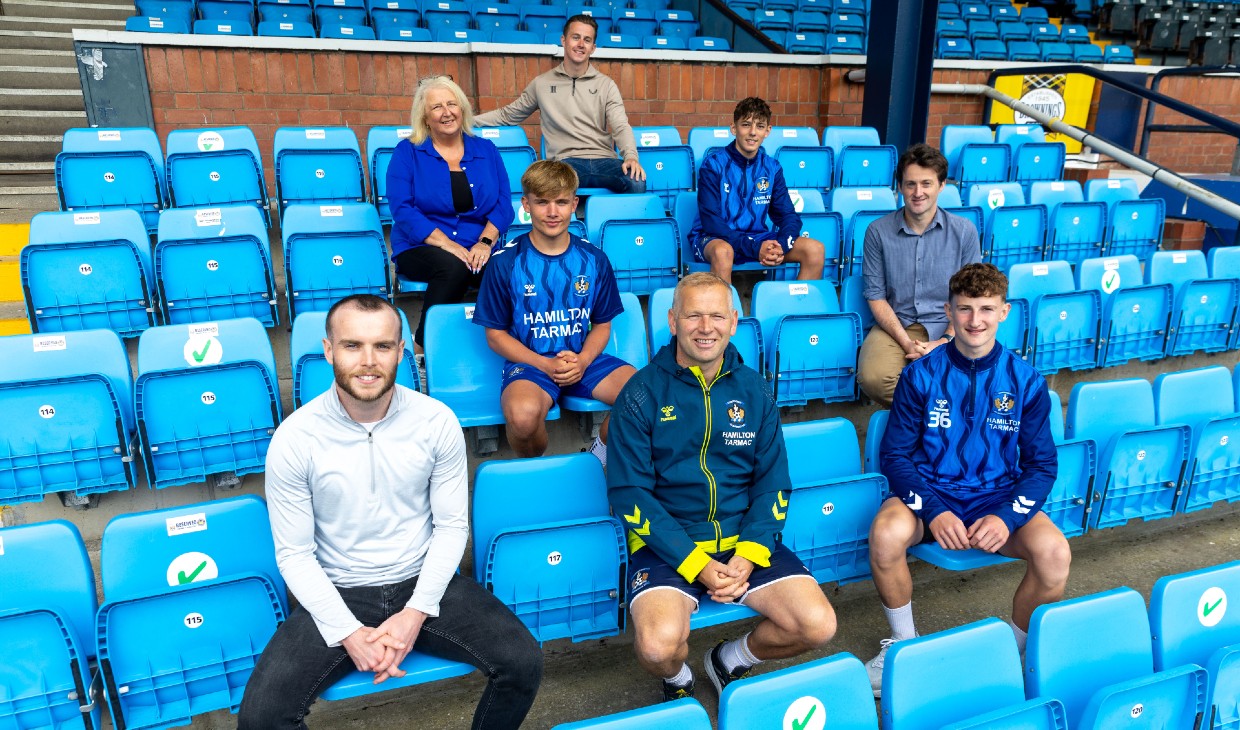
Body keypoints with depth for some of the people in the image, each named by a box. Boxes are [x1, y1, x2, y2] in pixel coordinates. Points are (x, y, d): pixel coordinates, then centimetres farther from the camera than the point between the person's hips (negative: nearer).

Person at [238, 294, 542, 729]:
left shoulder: (437, 422, -11)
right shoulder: (294, 439, -13)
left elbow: (452, 527, -4)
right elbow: (294, 554, -8)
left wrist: (417, 613, -14)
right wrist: (348, 634, -16)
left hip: (424, 581, 1)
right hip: (337, 593, 0)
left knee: (522, 664, -16)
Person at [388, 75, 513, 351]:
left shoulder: (486, 150, 14)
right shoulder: (408, 152, 5)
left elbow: (504, 203, 6)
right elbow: (402, 209, -6)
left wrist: (485, 241, -12)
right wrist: (447, 244, -18)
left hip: (478, 249, 2)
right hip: (421, 249, -2)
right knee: (454, 267, -37)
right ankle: (423, 346, -20)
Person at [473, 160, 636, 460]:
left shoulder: (594, 260, 4)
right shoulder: (505, 262, -4)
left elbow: (602, 325, 11)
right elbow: (496, 334, 1)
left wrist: (582, 360, -10)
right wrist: (545, 365, -13)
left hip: (583, 359, 3)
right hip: (529, 362, -3)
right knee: (523, 414, -37)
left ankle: (600, 455, 9)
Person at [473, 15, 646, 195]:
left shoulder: (606, 85, 15)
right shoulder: (541, 83, 16)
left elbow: (620, 126, 3)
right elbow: (508, 115, 26)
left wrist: (631, 156, -19)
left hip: (604, 160, 1)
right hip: (567, 161, -1)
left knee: (637, 182, -35)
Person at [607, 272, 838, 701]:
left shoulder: (752, 389, 8)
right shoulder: (642, 392, -4)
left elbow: (773, 481, 6)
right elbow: (628, 493, -8)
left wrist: (749, 555, -10)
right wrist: (696, 564, -16)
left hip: (746, 540, 4)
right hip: (667, 545, -3)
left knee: (818, 626, -14)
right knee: (659, 646, -28)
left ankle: (732, 660, 17)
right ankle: (677, 680, 12)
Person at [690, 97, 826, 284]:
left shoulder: (771, 168, 5)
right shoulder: (713, 163, -9)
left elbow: (788, 216, 5)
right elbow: (710, 221, -16)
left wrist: (780, 246, -19)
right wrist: (754, 247, -25)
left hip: (757, 238, 5)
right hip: (713, 238, -4)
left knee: (815, 249, -13)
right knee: (723, 252, -40)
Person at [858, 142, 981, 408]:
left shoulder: (964, 231, 2)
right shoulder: (878, 231, -1)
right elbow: (876, 296, -1)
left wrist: (944, 342, -12)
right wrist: (907, 343, -12)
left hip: (946, 327, 1)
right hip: (895, 325, 0)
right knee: (871, 378, -31)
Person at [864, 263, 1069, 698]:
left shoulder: (1025, 380, -1)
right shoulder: (921, 375, -4)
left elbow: (1042, 463, 3)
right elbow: (894, 455, -3)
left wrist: (1007, 517, -16)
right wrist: (933, 512, -19)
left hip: (998, 496, 1)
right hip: (930, 492, -1)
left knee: (1055, 553, -28)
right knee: (886, 534, -32)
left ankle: (1014, 650, 3)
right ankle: (903, 642, -3)